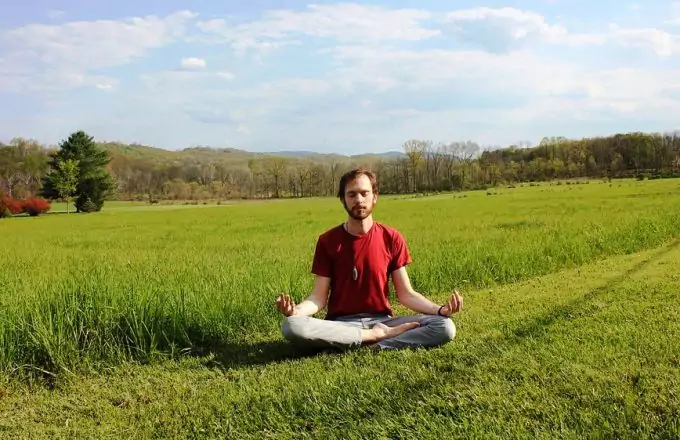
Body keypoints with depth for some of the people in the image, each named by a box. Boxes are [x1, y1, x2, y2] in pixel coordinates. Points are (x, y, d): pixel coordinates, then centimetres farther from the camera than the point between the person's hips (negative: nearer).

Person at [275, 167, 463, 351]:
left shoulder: (392, 238, 0)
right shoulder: (327, 241, -1)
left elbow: (406, 294, 2)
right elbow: (319, 297, -3)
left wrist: (440, 309, -15)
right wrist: (295, 310, -25)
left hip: (382, 321, 0)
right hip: (340, 324, 0)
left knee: (445, 326, -22)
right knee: (291, 327, -33)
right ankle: (378, 336, -20)